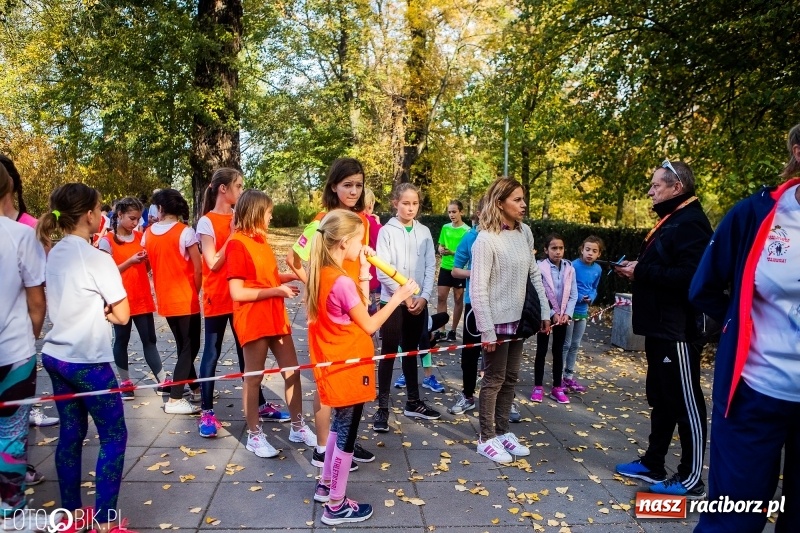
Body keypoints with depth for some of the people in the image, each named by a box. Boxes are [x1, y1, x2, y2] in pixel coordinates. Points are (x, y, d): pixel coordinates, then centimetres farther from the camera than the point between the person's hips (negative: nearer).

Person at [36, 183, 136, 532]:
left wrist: (95, 307, 1)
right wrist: (104, 309, 2)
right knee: (114, 437, 3)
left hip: (55, 356, 8)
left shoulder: (53, 254, 7)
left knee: (71, 433, 17)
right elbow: (122, 316, -14)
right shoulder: (97, 258, -17)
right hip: (87, 361, -8)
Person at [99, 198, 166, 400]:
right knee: (122, 340, 9)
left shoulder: (140, 237, 8)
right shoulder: (107, 241, -5)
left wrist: (146, 259, -9)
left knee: (149, 339, 5)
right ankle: (125, 382, 20)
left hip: (143, 298, 4)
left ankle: (163, 380, 6)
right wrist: (130, 261, -22)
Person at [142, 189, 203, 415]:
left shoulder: (148, 234, 3)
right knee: (190, 346, 3)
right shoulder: (185, 232, -14)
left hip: (165, 300, 6)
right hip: (186, 299, -6)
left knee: (183, 345, 19)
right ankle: (174, 400, 1)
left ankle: (195, 387, 31)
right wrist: (195, 292, 1)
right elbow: (198, 269, -13)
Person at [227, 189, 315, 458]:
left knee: (292, 371, 11)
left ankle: (298, 427, 24)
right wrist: (276, 291, -18)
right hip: (253, 321, -8)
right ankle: (254, 435, 19)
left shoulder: (261, 240, 12)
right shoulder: (237, 244, -15)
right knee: (254, 377, 5)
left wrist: (294, 275, 3)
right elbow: (237, 292, -20)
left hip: (276, 317, 8)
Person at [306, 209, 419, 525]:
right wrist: (399, 297, -9)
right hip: (348, 368, -9)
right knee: (346, 435, 6)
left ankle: (326, 486, 38)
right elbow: (368, 325, -16)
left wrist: (363, 274, 5)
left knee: (339, 427, 24)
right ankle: (336, 506, 20)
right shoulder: (342, 282, -24)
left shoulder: (321, 275, 3)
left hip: (334, 365, 9)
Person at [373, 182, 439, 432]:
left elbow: (430, 267, 3)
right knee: (389, 353, 2)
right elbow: (383, 271, -11)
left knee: (411, 351, 15)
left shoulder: (424, 232, 6)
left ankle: (413, 402, 26)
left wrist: (424, 296, -8)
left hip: (419, 302, 4)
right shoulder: (387, 231, -6)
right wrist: (404, 295, -13)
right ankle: (382, 407, 9)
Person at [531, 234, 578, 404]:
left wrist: (567, 313, -10)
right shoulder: (540, 268, -14)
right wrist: (551, 314, -16)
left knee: (558, 351, 11)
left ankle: (557, 387, 20)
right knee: (541, 351, 7)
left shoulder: (569, 269, -3)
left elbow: (573, 295, 1)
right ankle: (538, 387, 16)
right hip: (545, 316, -3)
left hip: (563, 316, 3)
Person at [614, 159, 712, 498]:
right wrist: (636, 270, 4)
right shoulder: (670, 221, 17)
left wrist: (641, 272, -20)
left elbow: (690, 276, -27)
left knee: (685, 403, 1)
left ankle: (691, 479, 13)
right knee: (660, 398, 17)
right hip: (659, 327, 11)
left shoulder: (691, 223, -15)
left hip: (677, 330, -11)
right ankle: (652, 464, 28)